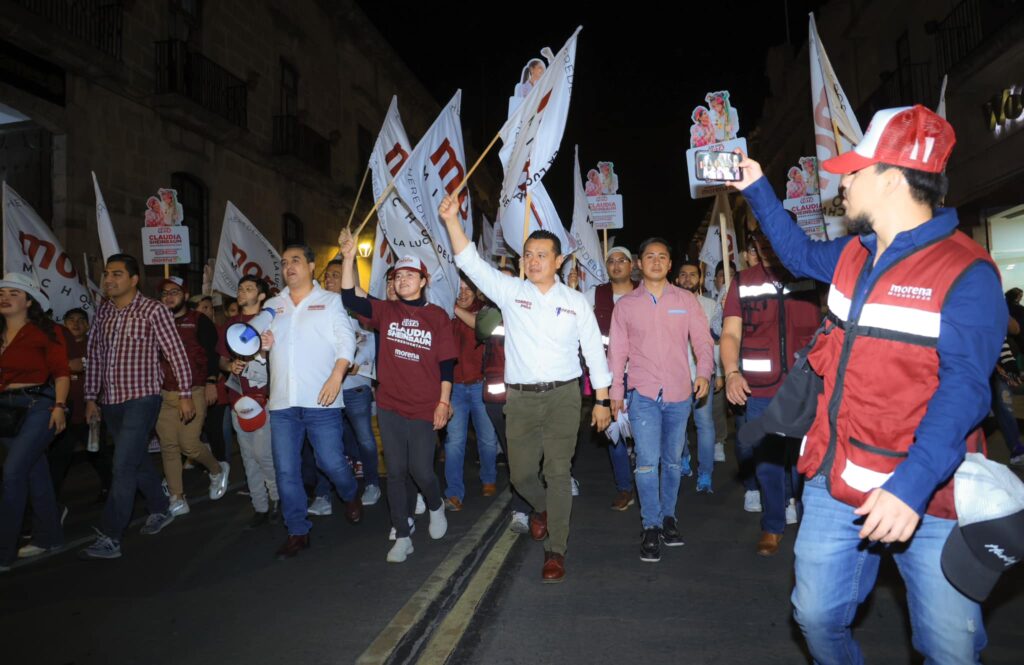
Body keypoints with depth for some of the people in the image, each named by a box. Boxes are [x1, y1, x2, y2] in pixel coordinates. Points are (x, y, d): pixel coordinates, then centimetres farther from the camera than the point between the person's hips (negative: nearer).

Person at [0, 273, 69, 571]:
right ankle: (48, 536, 26)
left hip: (38, 405, -6)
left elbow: (61, 372, -8)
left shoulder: (45, 331, -5)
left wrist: (59, 406, -16)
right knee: (35, 472, 14)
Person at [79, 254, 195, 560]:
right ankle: (160, 510, 34)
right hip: (111, 401, 7)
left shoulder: (153, 310, -8)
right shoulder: (103, 312, 9)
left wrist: (185, 394, -10)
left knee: (124, 466, -9)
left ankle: (109, 538, -5)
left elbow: (176, 353, -8)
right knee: (137, 461, 17)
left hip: (141, 399, -6)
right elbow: (94, 356, 15)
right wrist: (91, 397, 14)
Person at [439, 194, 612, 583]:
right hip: (520, 397, 2)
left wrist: (602, 401, 5)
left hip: (562, 395, -1)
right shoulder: (510, 291, 4)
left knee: (558, 472, -4)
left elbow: (594, 351, 7)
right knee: (521, 473, 7)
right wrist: (452, 220, -18)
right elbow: (471, 263, -6)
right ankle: (542, 508, 41)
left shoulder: (575, 302, 5)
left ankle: (556, 550, 9)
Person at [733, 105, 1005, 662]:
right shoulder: (852, 254, 9)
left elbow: (963, 390, -22)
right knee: (817, 616, 10)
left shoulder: (966, 273, -13)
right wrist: (758, 190, 30)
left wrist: (913, 486, -33)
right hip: (836, 485, 6)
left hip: (925, 497, -5)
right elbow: (800, 254, 32)